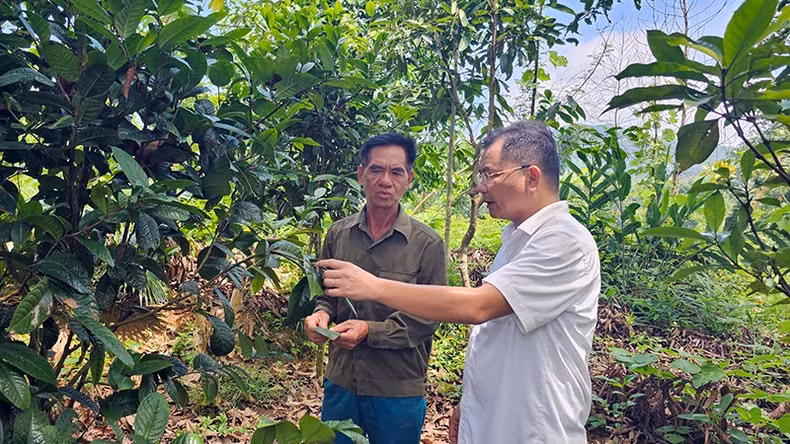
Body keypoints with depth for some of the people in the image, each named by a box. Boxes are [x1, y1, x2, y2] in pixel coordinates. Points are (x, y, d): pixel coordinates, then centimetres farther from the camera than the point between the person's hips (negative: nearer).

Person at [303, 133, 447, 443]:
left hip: (398, 392, -3)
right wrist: (321, 314, -10)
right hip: (340, 381, 3)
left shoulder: (427, 244, -11)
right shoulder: (338, 233, 0)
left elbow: (426, 319, -10)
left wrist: (370, 331, -21)